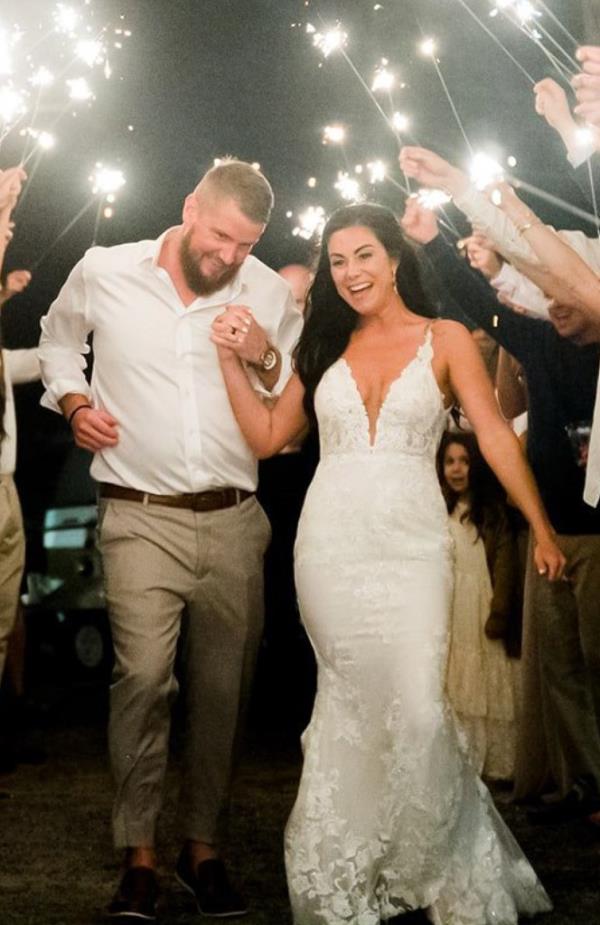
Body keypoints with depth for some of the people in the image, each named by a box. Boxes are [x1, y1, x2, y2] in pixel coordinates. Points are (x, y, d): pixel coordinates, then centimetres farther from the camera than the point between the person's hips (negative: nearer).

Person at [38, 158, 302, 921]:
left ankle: (204, 847, 19)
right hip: (140, 515, -2)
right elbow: (59, 335, 21)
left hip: (234, 519, 2)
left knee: (223, 686, 5)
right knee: (143, 675, -14)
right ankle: (138, 853, 0)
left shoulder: (269, 294, 4)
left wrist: (265, 359, -10)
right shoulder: (104, 272, 0)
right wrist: (73, 400, 4)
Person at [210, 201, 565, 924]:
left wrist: (542, 529, -9)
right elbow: (267, 436, 12)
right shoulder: (327, 347, 13)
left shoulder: (445, 340, 4)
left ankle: (443, 863, 10)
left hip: (412, 545, -3)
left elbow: (495, 438, -3)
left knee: (416, 708, -12)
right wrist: (230, 359, 3)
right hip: (331, 545, 3)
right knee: (349, 701, 5)